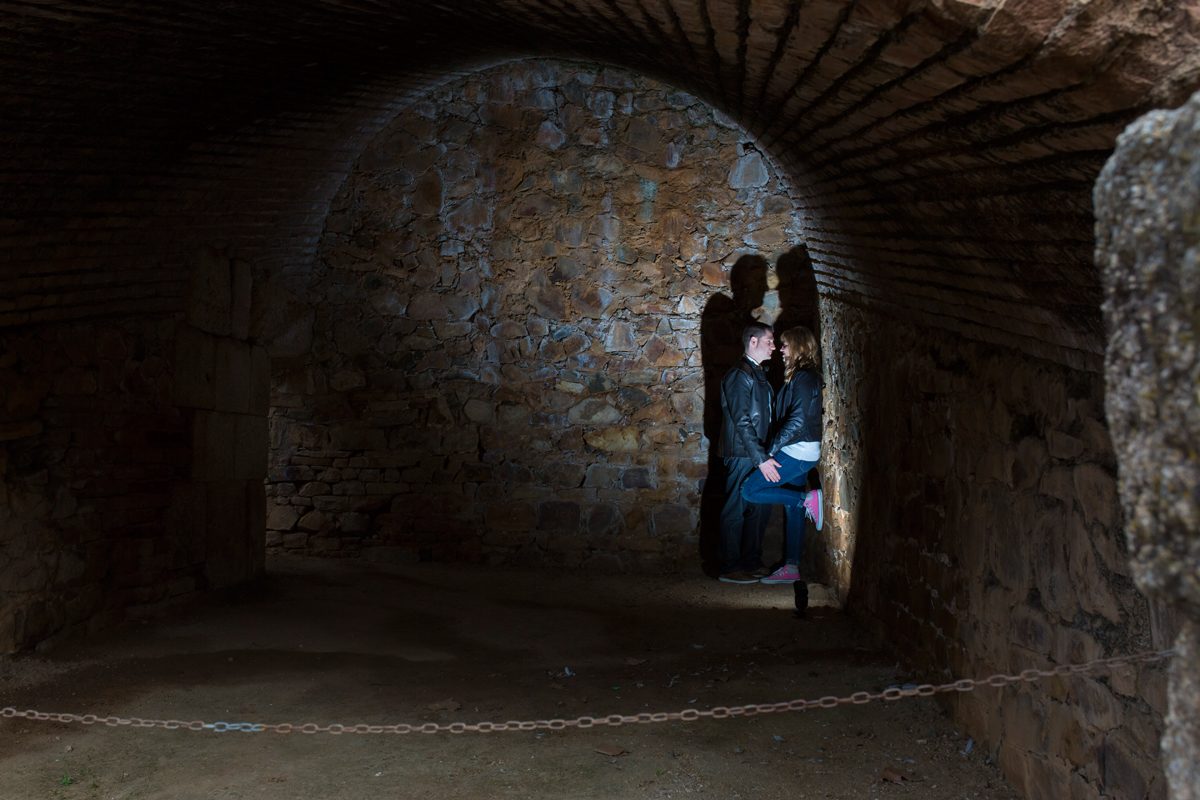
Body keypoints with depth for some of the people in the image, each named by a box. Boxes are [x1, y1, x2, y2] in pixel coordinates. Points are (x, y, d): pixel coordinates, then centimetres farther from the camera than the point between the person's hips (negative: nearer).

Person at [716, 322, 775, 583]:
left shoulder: (757, 373, 17)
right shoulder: (739, 375, -14)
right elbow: (741, 421, -20)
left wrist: (766, 454, 15)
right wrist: (761, 457, -24)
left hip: (757, 454, 10)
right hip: (742, 454, -10)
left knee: (760, 509, 13)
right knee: (736, 510, -4)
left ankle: (751, 562, 23)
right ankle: (728, 568, 3)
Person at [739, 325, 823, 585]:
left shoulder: (804, 378, -15)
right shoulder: (801, 376, 16)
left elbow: (797, 420, -22)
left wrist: (769, 453, -21)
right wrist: (771, 452, 15)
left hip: (798, 453, -10)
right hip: (797, 453, 10)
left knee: (750, 490, -11)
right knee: (792, 509, 11)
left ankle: (809, 499, -8)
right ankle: (791, 568, 14)